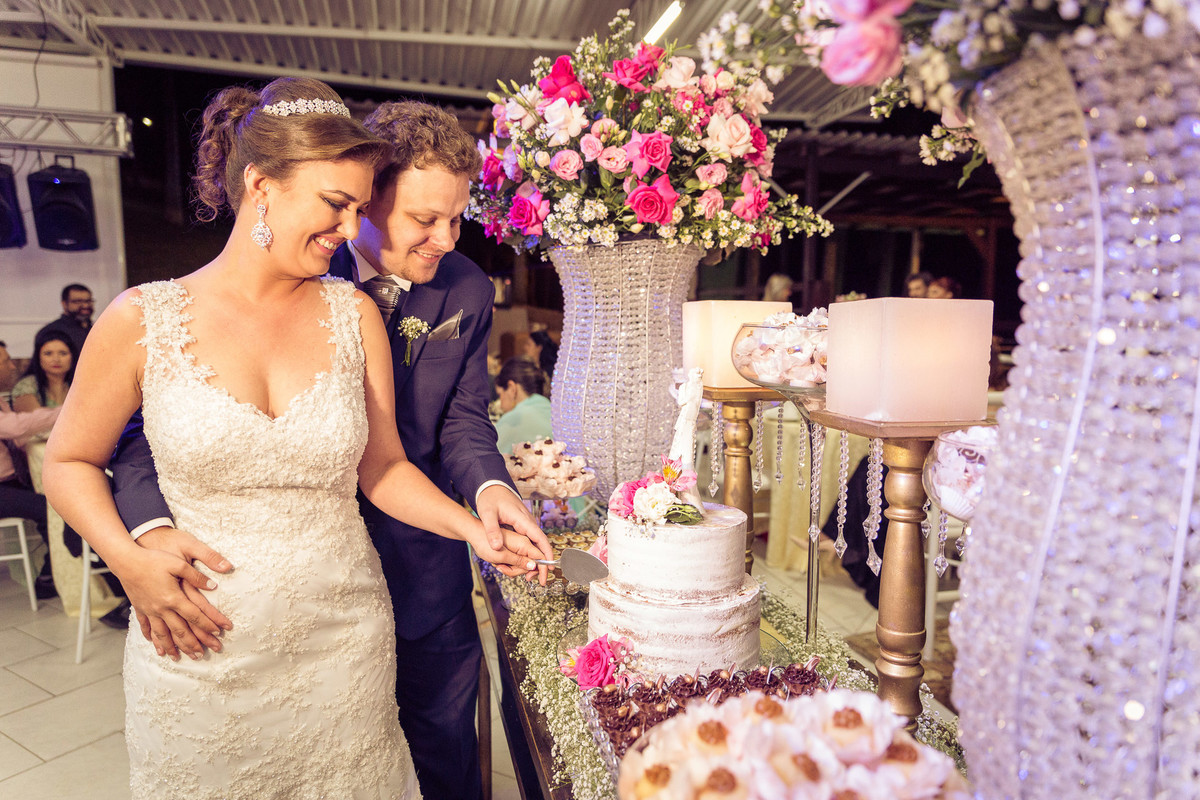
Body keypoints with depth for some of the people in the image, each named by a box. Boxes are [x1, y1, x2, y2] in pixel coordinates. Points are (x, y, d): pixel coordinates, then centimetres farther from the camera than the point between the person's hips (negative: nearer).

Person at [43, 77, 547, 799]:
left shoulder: (353, 314, -1)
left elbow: (382, 467, 2)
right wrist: (129, 558, -9)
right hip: (201, 654, -1)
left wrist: (473, 529, -10)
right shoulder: (143, 321, -7)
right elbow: (71, 460, 5)